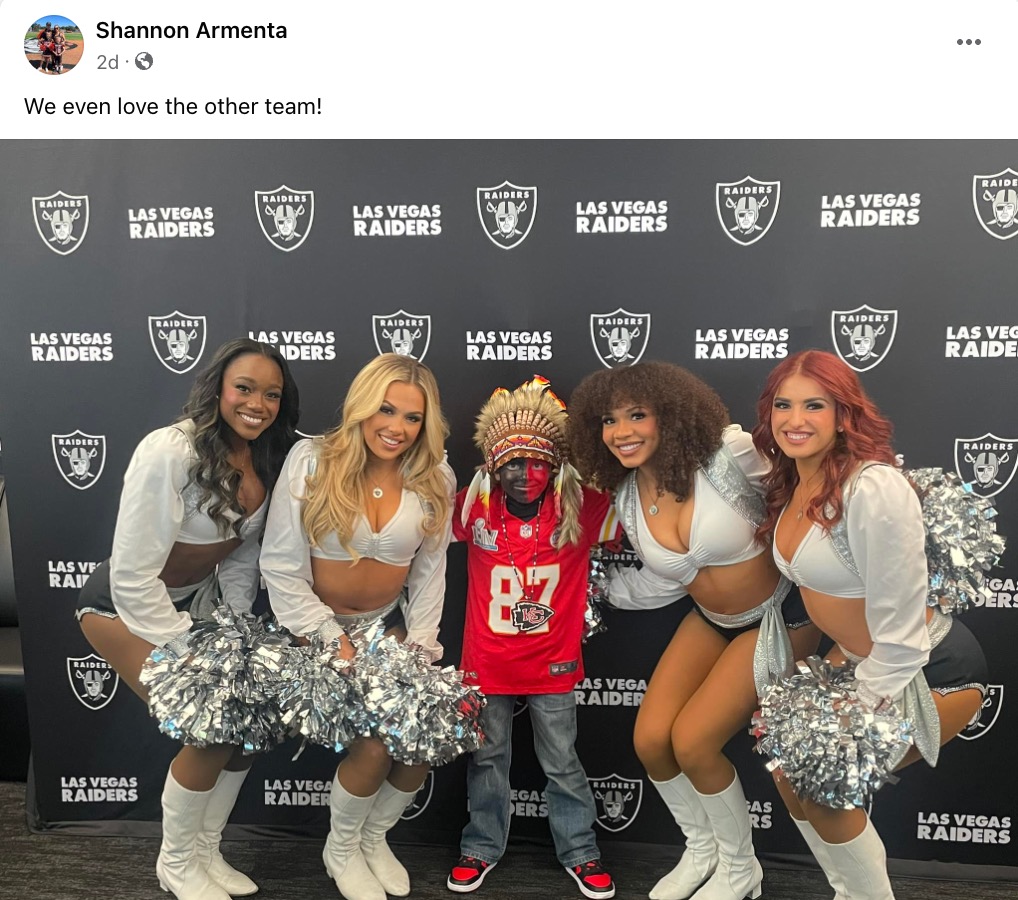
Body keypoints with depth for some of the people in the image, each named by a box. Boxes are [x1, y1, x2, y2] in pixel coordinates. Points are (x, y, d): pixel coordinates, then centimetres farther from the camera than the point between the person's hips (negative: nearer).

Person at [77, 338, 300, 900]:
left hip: (196, 599, 7)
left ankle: (206, 852, 25)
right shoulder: (170, 451, -29)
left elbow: (242, 555, 3)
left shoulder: (265, 460, -7)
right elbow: (133, 578, -26)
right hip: (123, 604, -7)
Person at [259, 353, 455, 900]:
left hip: (388, 624, 3)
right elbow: (281, 567, -14)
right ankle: (340, 851, 20)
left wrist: (419, 650, -5)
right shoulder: (312, 461, -16)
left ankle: (374, 839, 26)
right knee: (375, 745, -15)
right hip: (319, 626, -3)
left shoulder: (435, 480, -7)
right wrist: (332, 640, -15)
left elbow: (429, 574, 0)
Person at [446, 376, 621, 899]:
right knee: (487, 759, 20)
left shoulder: (580, 508, -14)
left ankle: (579, 851, 38)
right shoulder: (475, 506, -12)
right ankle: (482, 848, 41)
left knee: (563, 764, 16)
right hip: (486, 662, 1)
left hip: (553, 664, -1)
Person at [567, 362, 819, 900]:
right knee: (649, 740, -2)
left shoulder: (728, 455, -27)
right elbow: (665, 578, 3)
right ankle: (701, 849, 29)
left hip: (780, 614, -5)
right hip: (710, 621, 6)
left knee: (691, 742, -12)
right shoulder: (627, 499, -8)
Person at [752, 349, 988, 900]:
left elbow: (898, 634, -25)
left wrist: (856, 721, -17)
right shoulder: (792, 485, -5)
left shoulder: (874, 489, -29)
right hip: (856, 660, 8)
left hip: (931, 671, -8)